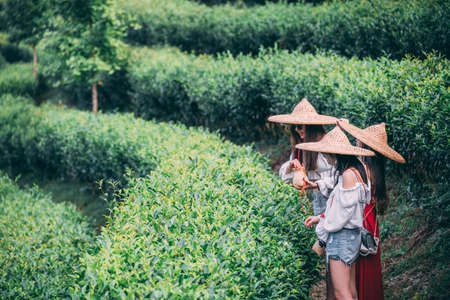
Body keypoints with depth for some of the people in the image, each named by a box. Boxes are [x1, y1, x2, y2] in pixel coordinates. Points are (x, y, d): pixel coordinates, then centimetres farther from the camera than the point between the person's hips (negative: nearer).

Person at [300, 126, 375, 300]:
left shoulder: (349, 174, -16)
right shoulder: (353, 172, 13)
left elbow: (345, 211, -18)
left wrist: (322, 229, -5)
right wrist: (320, 218, 13)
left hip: (342, 237, -10)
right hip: (351, 236, 10)